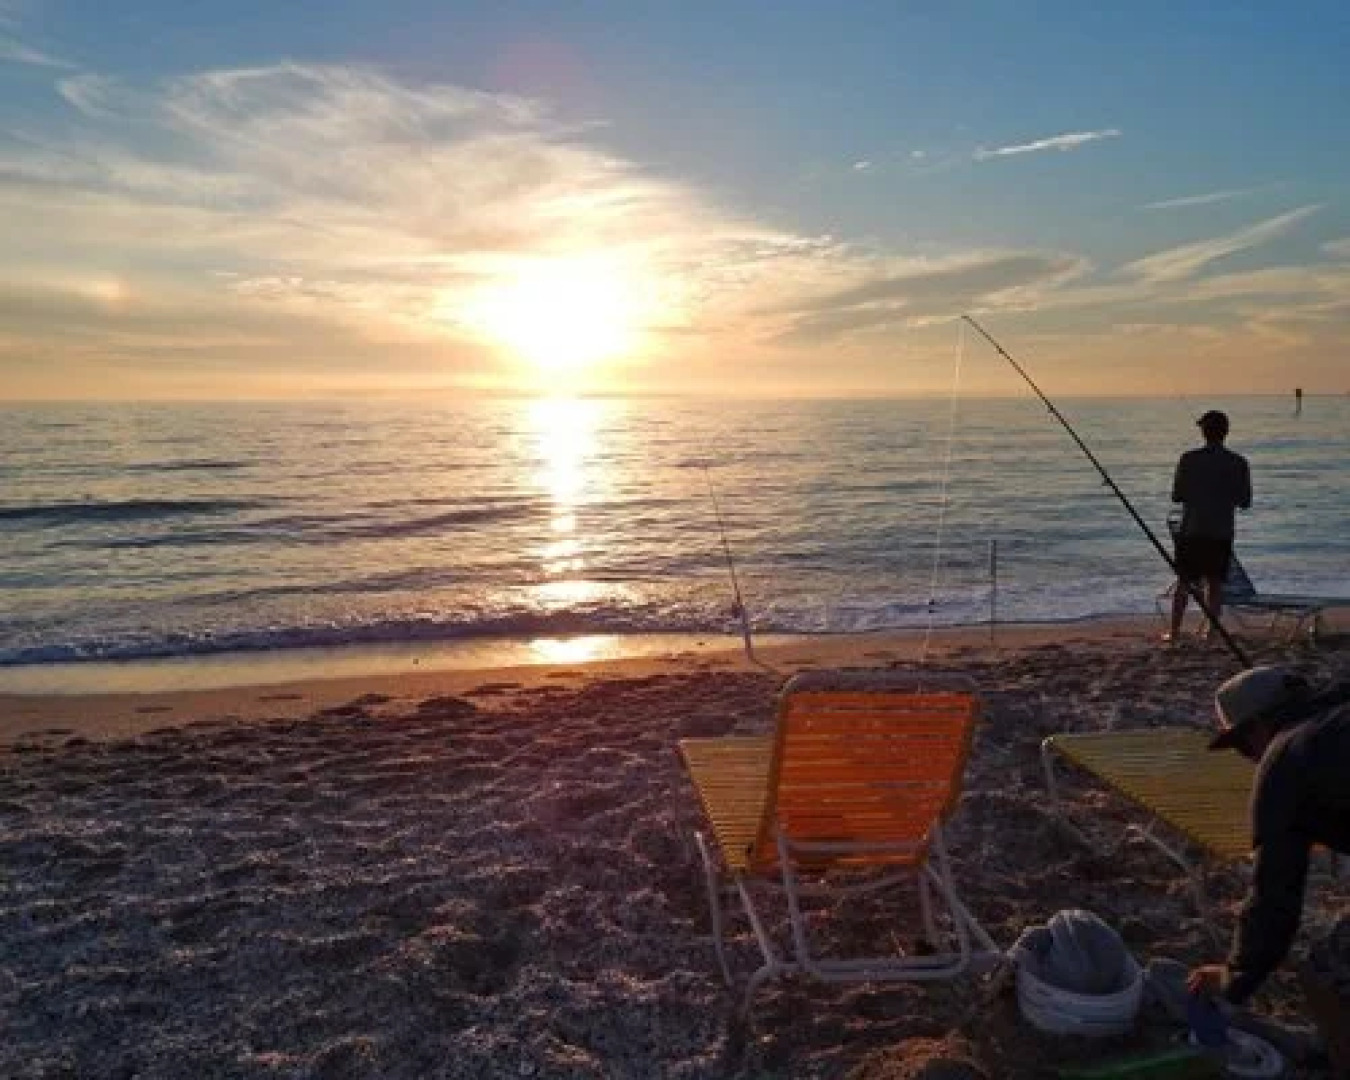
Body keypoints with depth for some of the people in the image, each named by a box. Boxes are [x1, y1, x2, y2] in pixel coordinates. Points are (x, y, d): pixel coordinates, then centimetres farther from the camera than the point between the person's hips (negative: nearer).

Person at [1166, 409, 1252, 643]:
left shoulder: (1189, 459, -8)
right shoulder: (1238, 463, -2)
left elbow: (1176, 496, -3)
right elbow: (1245, 502, 2)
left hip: (1191, 531, -1)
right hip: (1222, 533, 1)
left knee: (1183, 582, 6)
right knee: (1215, 583, 8)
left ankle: (1175, 631, 9)